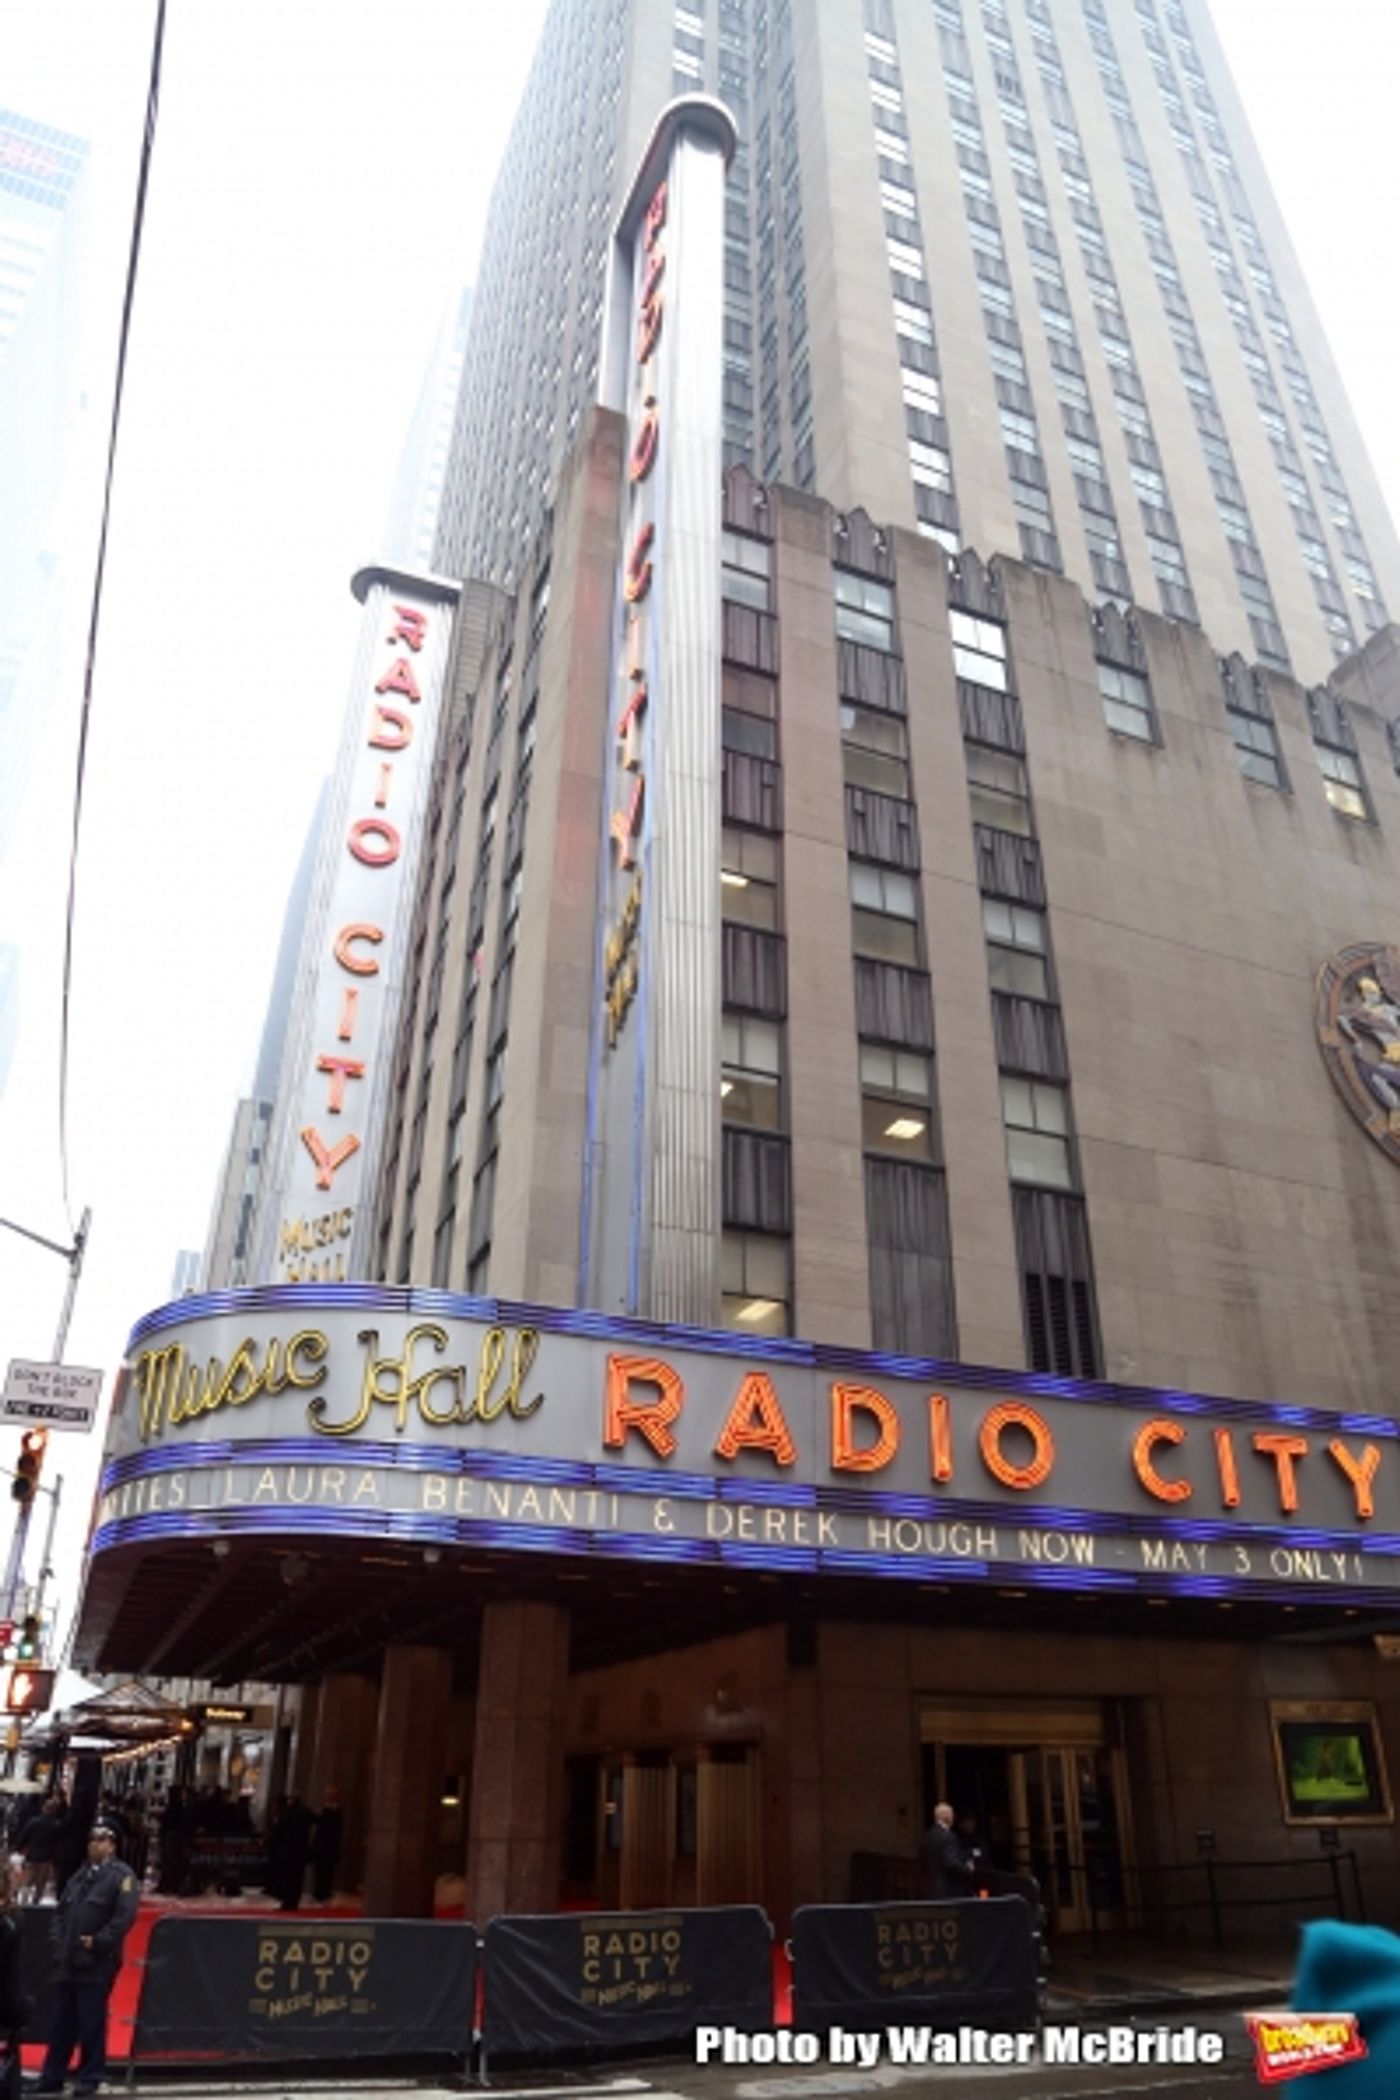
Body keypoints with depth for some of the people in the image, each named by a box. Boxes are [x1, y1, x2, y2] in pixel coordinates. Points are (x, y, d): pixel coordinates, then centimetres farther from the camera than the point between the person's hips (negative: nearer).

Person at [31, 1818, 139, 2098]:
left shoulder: (122, 1875, -9)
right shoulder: (80, 1875, 17)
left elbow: (125, 1916, -17)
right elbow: (61, 1911, 21)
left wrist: (98, 1941, -18)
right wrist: (59, 1940, 7)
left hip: (97, 1962, -7)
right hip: (68, 1960, 7)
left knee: (91, 2023, -1)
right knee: (61, 2021, 13)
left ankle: (90, 2077, 11)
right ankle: (52, 2076, 25)